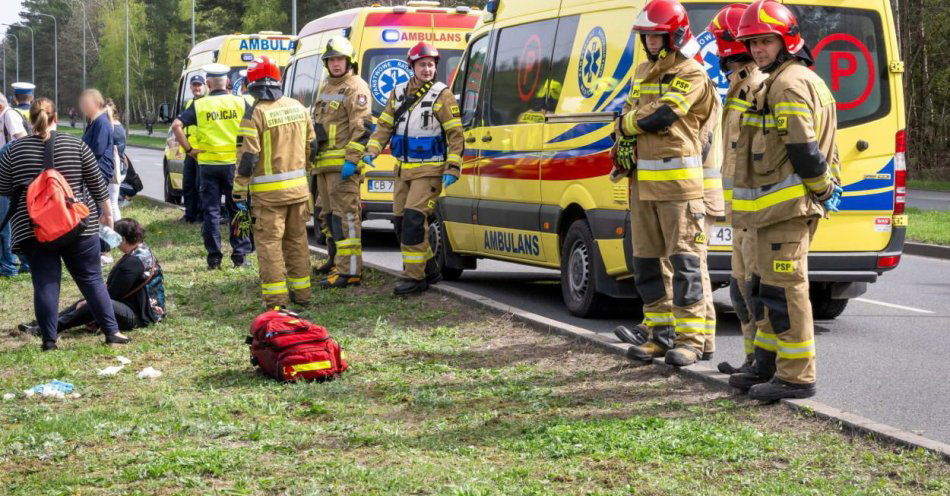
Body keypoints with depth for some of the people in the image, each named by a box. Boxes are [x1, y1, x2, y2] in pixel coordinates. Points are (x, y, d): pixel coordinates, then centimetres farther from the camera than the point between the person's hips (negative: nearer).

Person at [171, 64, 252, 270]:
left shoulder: (199, 105, 0)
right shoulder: (240, 103, 0)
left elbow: (177, 125, -9)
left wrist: (189, 149, -2)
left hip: (208, 163, 0)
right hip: (234, 162, 0)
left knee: (211, 211, 7)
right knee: (237, 209, 8)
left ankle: (214, 258, 6)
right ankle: (240, 255, 8)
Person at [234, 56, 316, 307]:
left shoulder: (256, 114, -13)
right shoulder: (297, 107, 7)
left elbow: (247, 157, -15)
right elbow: (310, 145, 15)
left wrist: (239, 191, -10)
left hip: (269, 192, -6)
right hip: (299, 188, 6)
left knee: (269, 242, -1)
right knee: (297, 239, 16)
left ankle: (276, 298, -2)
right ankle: (301, 292, 22)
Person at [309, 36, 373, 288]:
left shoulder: (356, 88, -9)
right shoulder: (326, 87, 21)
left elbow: (361, 128, -17)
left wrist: (352, 160, -23)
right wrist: (313, 156, 26)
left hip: (343, 163, -10)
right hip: (324, 163, 10)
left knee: (345, 214, -13)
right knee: (327, 213, 19)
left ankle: (349, 270, -15)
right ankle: (336, 258, 33)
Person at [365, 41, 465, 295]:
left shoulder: (442, 95, -8)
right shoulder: (398, 93, 9)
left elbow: (455, 134, -8)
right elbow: (385, 125, 15)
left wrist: (452, 168, -15)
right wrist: (371, 151, 1)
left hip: (429, 171, -7)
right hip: (403, 170, 7)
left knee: (413, 219, -17)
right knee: (400, 221, 8)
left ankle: (414, 277, -12)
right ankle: (429, 270, 22)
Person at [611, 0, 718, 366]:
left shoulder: (691, 75, -7)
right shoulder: (643, 72, 19)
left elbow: (661, 115, -17)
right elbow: (628, 115, 17)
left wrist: (628, 123, -1)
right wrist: (624, 142, -2)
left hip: (679, 181, -8)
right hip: (643, 180, 8)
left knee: (684, 259, -8)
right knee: (646, 259, 10)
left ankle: (690, 338, -5)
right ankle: (660, 331, 18)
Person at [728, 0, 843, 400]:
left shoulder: (788, 83, -14)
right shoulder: (786, 81, 22)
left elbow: (803, 149, -21)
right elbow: (802, 148, 26)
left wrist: (822, 189, -11)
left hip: (787, 205, -11)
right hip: (780, 206, 11)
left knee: (784, 288, -10)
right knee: (769, 286, 18)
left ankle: (797, 376, -8)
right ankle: (769, 366, 27)